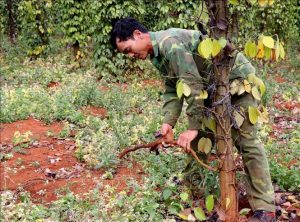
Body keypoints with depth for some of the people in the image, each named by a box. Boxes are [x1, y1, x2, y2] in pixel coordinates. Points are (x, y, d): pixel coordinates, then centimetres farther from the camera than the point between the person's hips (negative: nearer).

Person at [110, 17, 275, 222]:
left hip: (237, 77, -10)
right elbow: (172, 90, 3)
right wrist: (168, 122, -12)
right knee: (198, 138, 11)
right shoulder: (158, 54, 6)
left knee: (246, 139, -11)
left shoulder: (169, 43, -25)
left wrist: (194, 127, -26)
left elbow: (192, 85, -28)